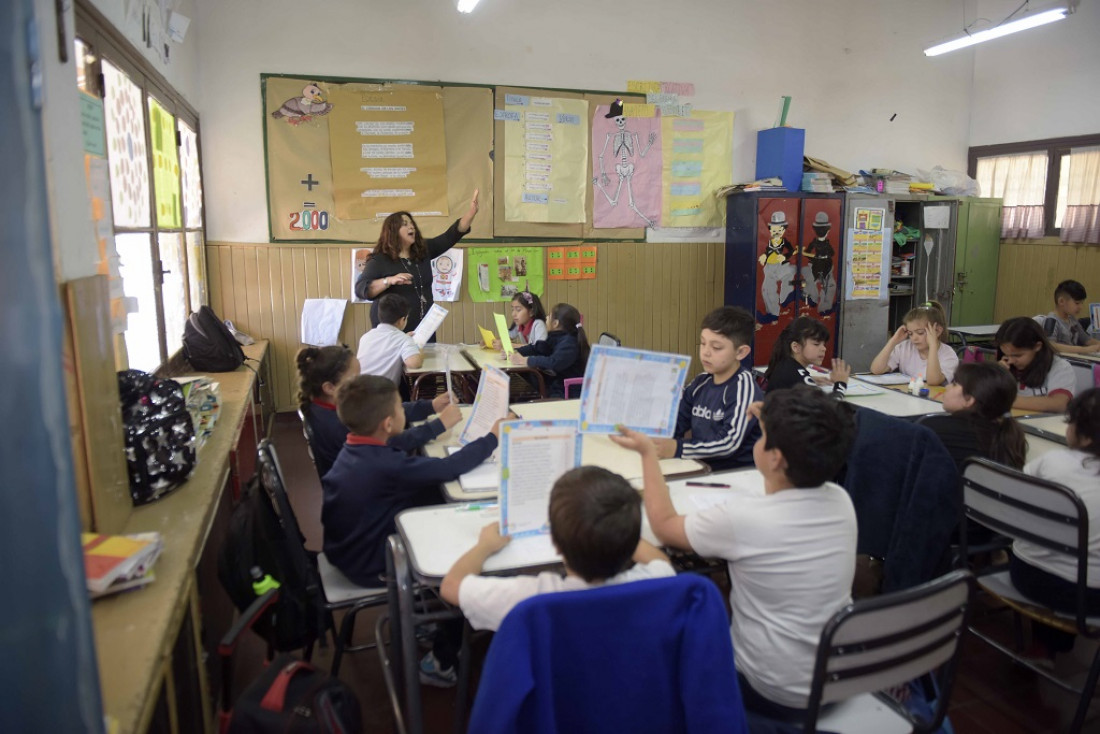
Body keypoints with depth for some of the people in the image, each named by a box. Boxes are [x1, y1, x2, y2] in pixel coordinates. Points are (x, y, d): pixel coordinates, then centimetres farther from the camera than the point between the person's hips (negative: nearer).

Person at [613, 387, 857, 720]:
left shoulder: (745, 518, -29)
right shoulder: (842, 501, -13)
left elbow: (664, 525, -10)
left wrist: (648, 452, -1)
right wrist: (775, 426, 10)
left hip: (775, 696, -5)